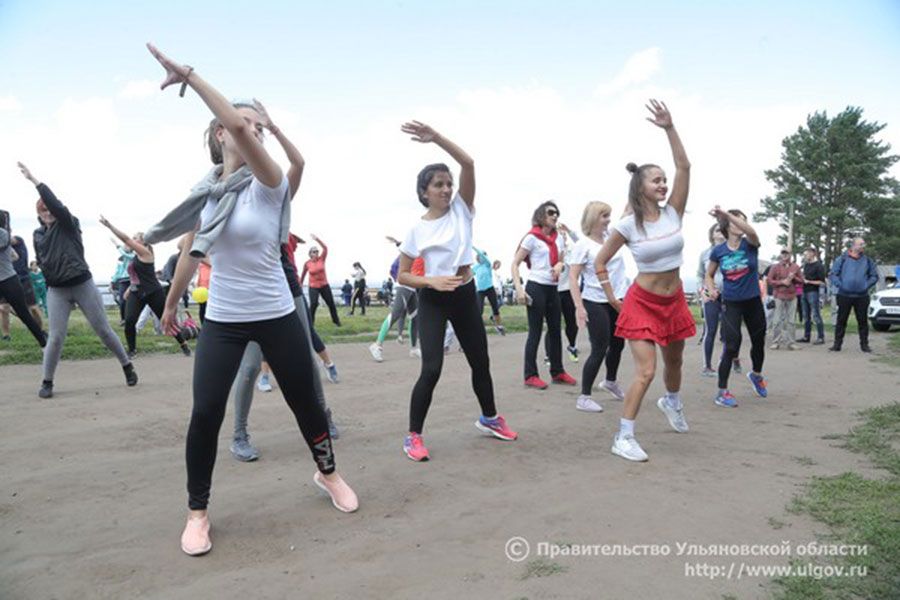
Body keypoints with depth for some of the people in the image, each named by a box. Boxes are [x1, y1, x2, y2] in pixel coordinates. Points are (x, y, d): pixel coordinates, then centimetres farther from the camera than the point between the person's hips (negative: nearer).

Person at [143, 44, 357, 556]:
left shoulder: (268, 184, -10)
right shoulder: (205, 191, 4)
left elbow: (242, 131, -30)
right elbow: (192, 251, 15)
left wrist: (190, 76, -25)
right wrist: (171, 304, 22)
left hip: (277, 317, -3)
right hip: (222, 321, 3)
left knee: (305, 401, 8)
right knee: (205, 413, -5)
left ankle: (328, 473, 36)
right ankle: (198, 512, 17)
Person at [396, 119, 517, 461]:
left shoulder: (461, 210, 0)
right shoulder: (417, 230, -5)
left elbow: (468, 164, -14)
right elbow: (402, 276, -4)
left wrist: (436, 137, -23)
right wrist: (432, 281, -21)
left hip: (465, 295, 3)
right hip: (432, 301, -3)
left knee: (480, 361, 14)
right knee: (432, 368, -13)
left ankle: (489, 418, 37)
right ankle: (413, 436, 2)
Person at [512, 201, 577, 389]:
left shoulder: (558, 238, 11)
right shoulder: (532, 237, -6)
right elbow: (515, 264, -8)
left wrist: (560, 265, -4)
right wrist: (519, 288, -19)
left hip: (553, 289, 7)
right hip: (536, 288, -6)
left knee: (555, 330, 12)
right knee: (535, 332, -3)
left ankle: (557, 371, 24)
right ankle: (530, 376, 5)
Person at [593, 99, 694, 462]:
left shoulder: (673, 213, -4)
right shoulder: (627, 226, -13)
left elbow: (684, 167, -14)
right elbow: (600, 262, -4)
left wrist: (669, 128, -19)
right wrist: (611, 298, -2)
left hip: (674, 300, 5)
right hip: (643, 302, -5)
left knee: (674, 362, 23)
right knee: (645, 372, -12)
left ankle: (672, 403, 55)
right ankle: (624, 437, -1)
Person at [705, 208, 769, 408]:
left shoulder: (750, 244, -7)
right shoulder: (718, 251, -5)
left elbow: (751, 232, -32)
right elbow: (709, 275, 7)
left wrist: (726, 214, -43)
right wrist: (711, 289, -16)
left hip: (753, 301, 2)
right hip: (731, 303, -2)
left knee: (759, 342, 17)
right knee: (732, 346, -11)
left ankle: (756, 375, 48)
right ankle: (722, 392, 1)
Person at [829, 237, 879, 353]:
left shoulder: (868, 261, 8)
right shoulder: (842, 259, 0)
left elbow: (874, 276, 13)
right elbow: (834, 274, 2)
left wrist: (867, 285, 0)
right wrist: (839, 285, -9)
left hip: (862, 296, 2)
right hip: (844, 295, -2)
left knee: (862, 321, 5)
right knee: (841, 320, 1)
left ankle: (864, 344, 14)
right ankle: (837, 344, 6)